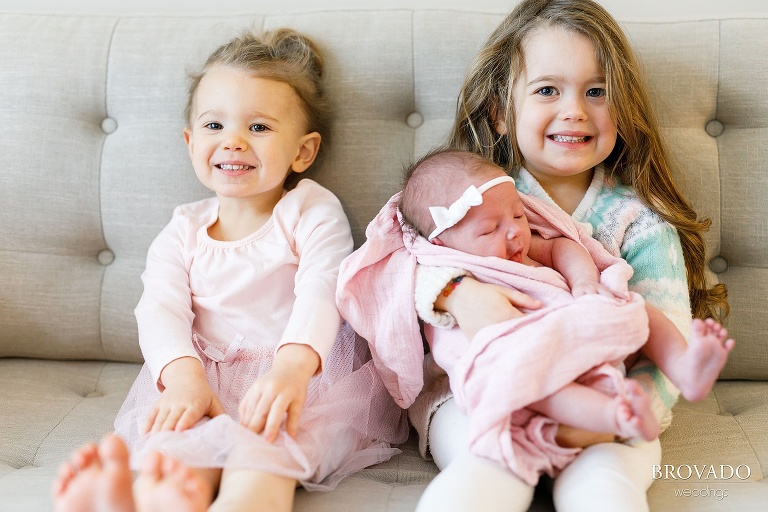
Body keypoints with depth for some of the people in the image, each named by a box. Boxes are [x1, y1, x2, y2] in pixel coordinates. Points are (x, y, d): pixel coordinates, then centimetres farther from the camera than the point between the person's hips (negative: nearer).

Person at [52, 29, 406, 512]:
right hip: (208, 379, 3)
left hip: (303, 371, -3)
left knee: (263, 456, -37)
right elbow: (161, 310, 1)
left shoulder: (312, 210, 6)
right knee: (180, 443, -32)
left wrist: (292, 366, -33)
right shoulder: (184, 231, 16)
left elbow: (320, 291, -11)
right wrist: (183, 374, -23)